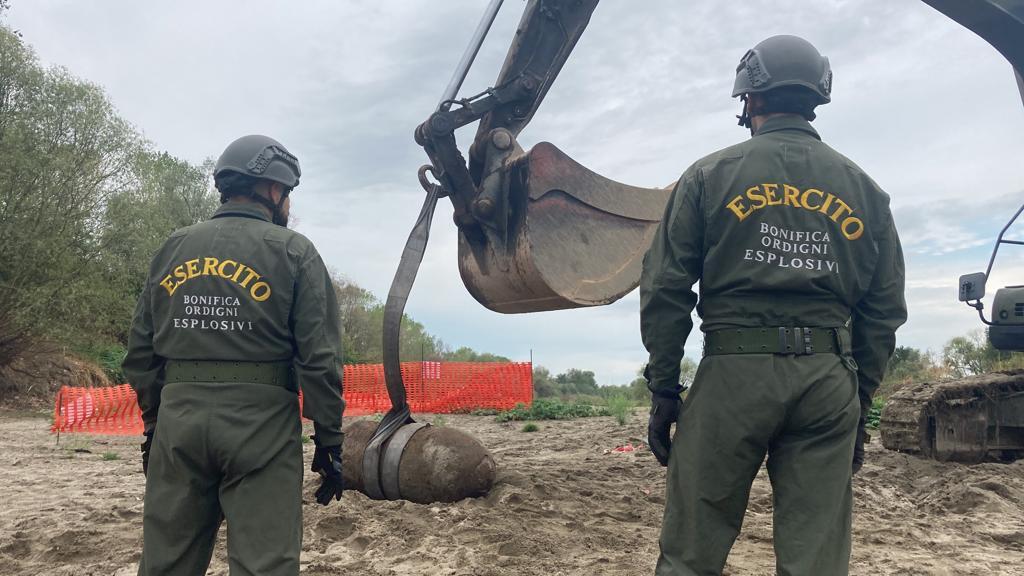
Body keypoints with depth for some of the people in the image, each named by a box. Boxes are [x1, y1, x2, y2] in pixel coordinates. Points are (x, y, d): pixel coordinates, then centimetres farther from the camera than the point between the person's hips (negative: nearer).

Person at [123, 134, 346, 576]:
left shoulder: (172, 249, 11)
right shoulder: (293, 251, -2)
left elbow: (141, 353, 12)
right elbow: (319, 358, -8)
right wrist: (329, 440, -2)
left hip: (177, 419, 5)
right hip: (261, 423, -4)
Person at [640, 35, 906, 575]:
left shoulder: (710, 175, 4)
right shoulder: (862, 187, 13)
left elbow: (665, 292, -2)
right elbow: (884, 309, 12)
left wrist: (662, 389, 2)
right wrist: (861, 397, 17)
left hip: (733, 372, -3)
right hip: (829, 378, 4)